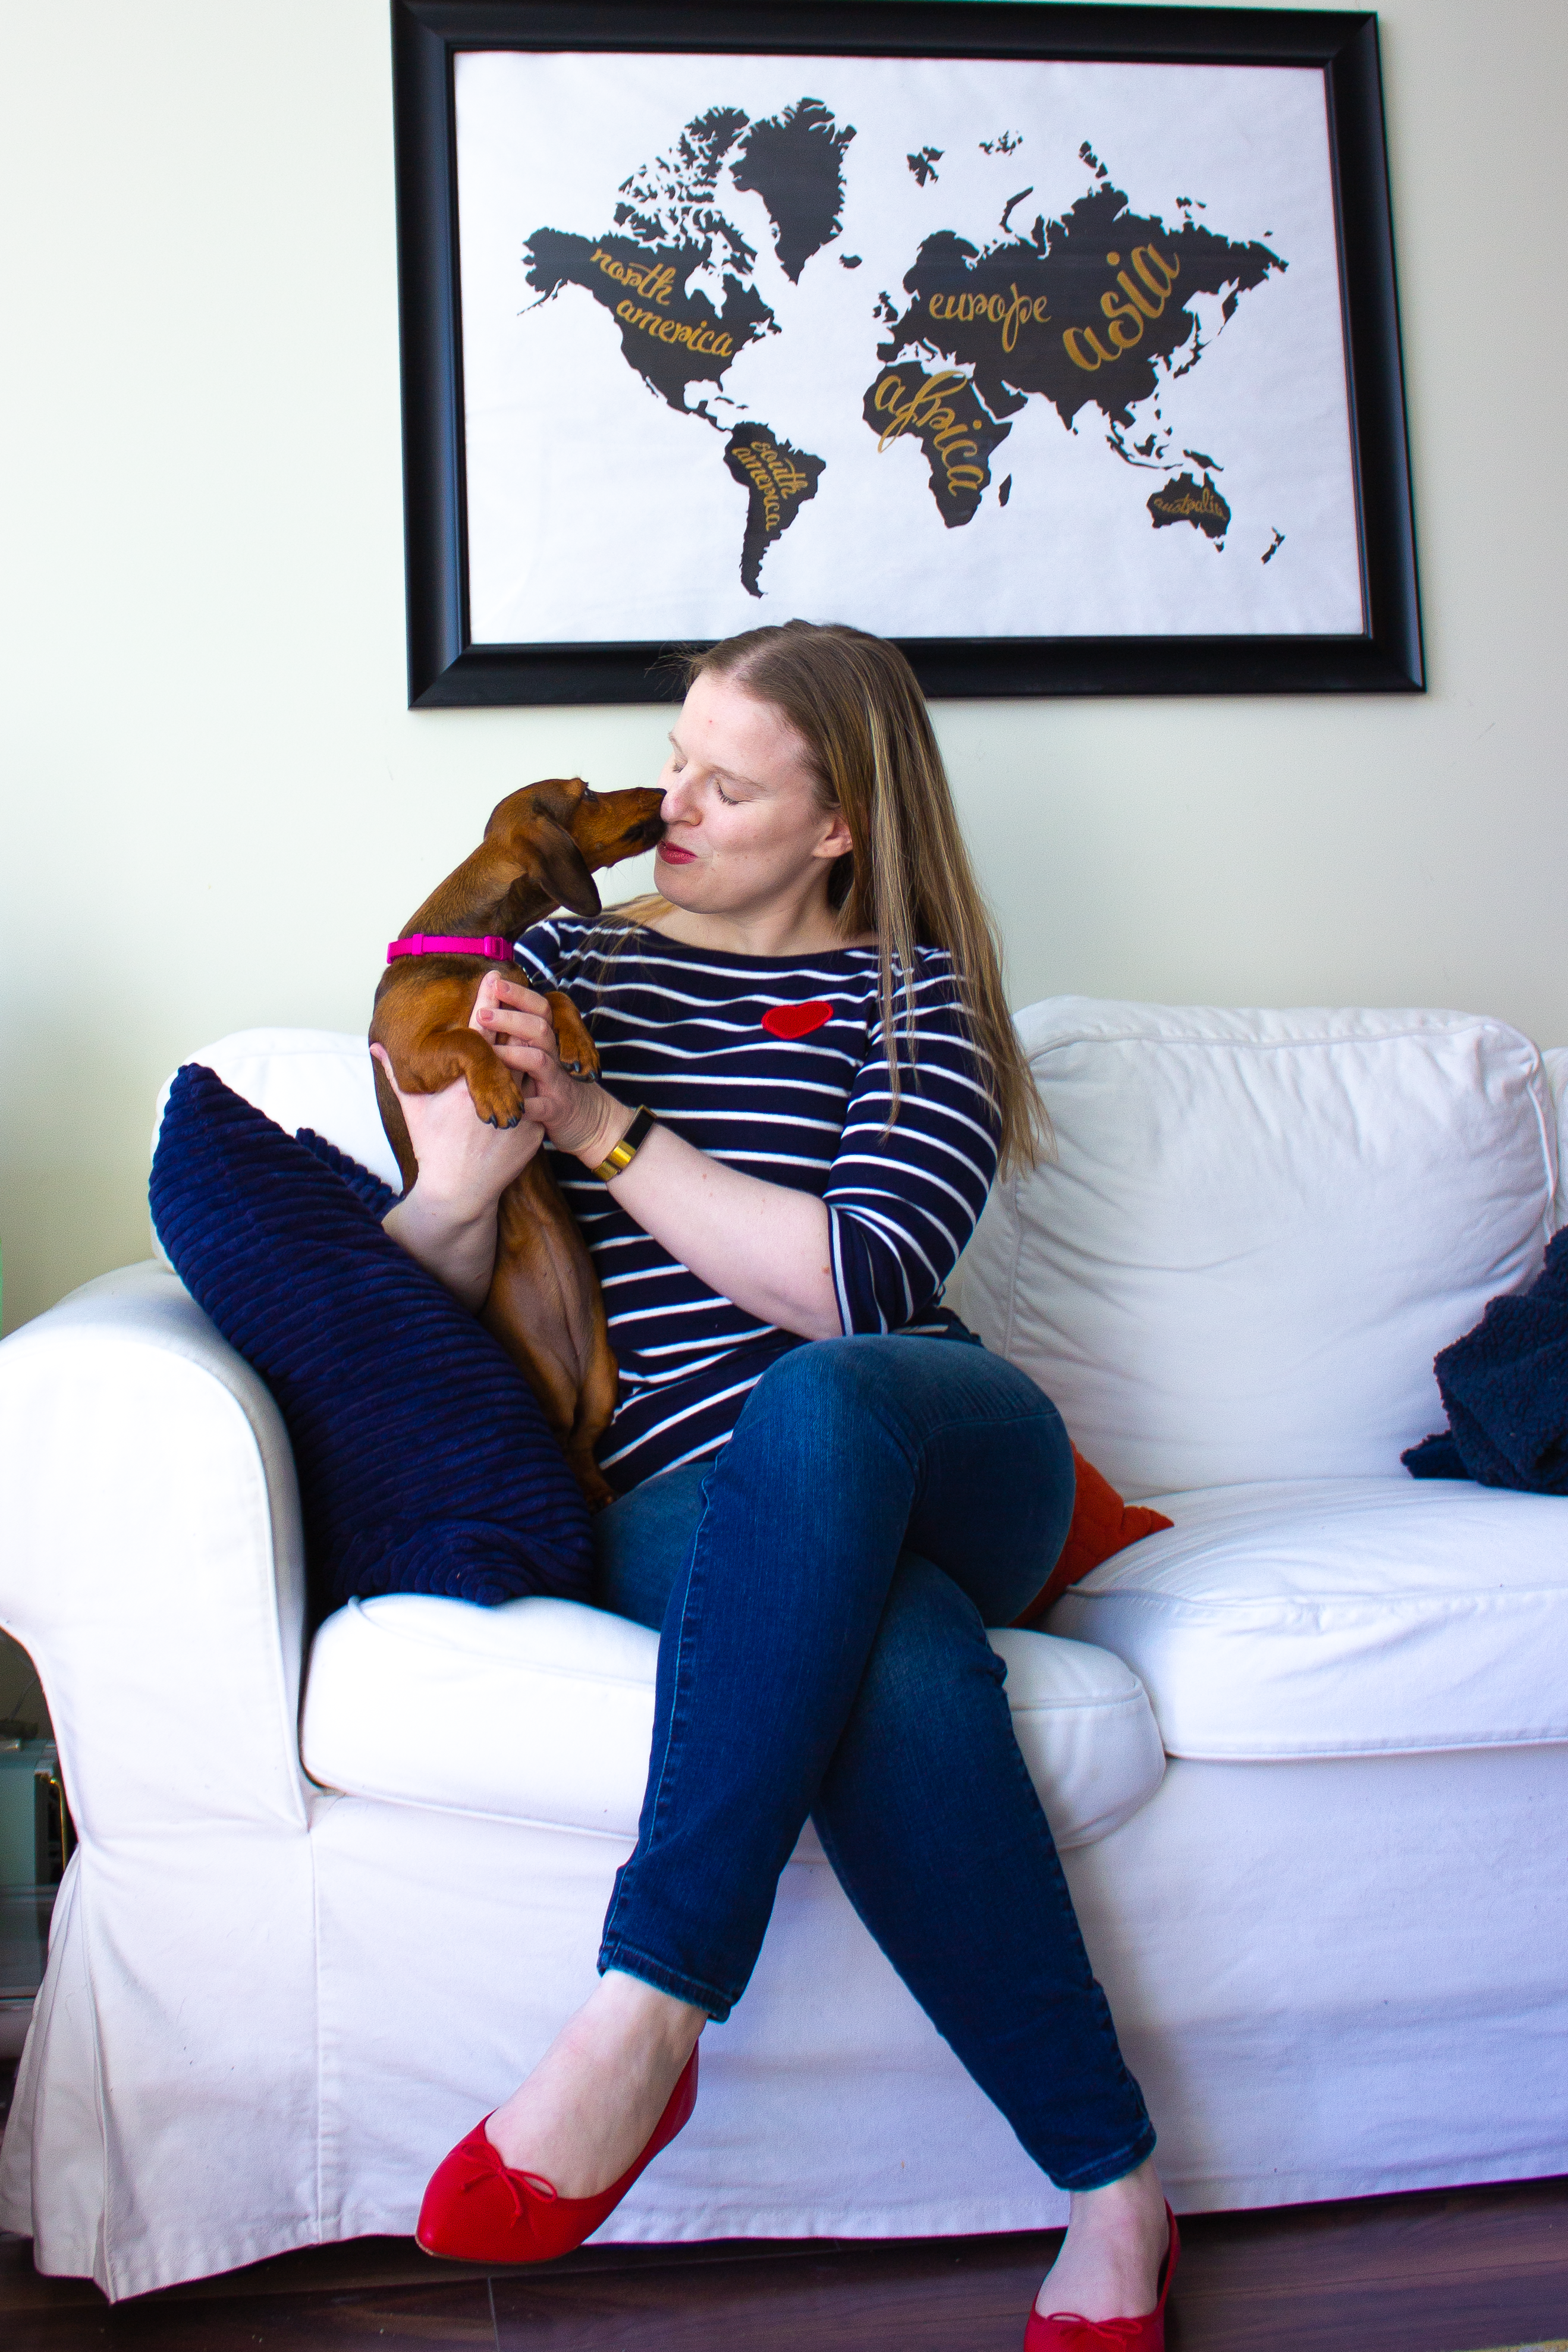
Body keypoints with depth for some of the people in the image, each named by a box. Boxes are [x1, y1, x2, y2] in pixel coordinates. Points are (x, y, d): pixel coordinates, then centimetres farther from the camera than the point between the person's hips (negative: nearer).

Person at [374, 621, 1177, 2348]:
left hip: (935, 1454, 0)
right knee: (896, 1660, -35)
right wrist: (458, 1183, -15)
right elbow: (416, 1301, 9)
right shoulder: (564, 966, 13)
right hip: (685, 1504, 0)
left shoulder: (922, 995, 7)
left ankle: (643, 2013, -32)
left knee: (813, 1399, -38)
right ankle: (1111, 2189, -18)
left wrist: (604, 1125, -15)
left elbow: (855, 1284, -10)